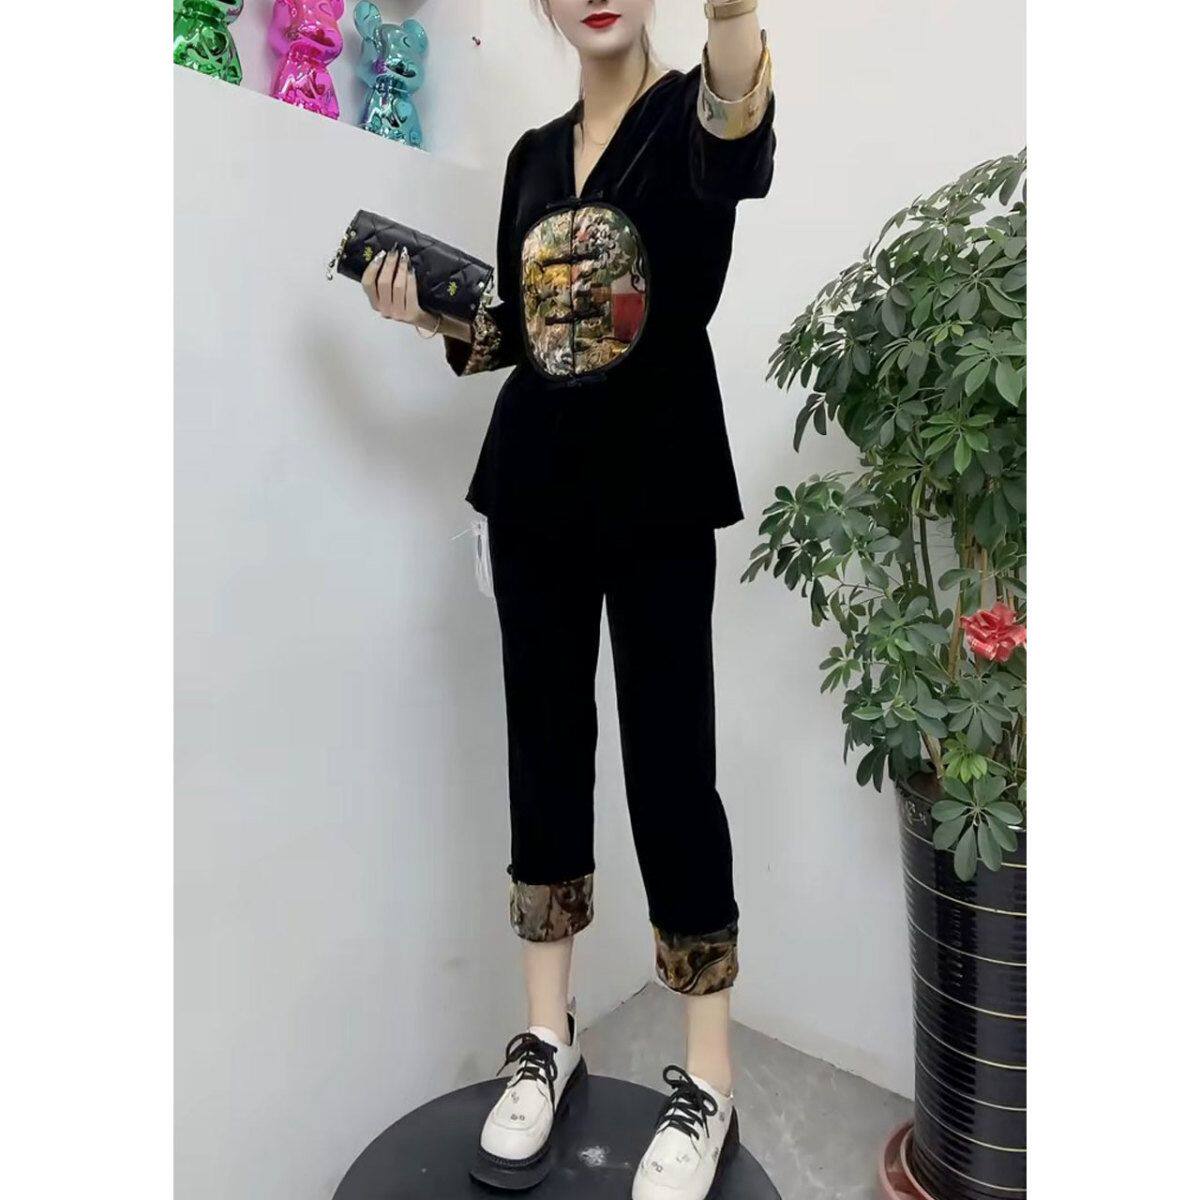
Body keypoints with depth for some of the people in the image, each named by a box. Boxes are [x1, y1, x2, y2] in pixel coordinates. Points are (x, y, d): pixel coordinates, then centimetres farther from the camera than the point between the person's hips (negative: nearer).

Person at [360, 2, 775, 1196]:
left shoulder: (692, 111, 3)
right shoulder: (532, 154, 18)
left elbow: (738, 153, -23)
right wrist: (433, 316, 2)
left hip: (658, 488, -5)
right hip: (534, 481, 5)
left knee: (670, 764, -4)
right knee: (545, 749, 8)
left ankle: (709, 1083, 16)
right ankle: (547, 1038, 26)